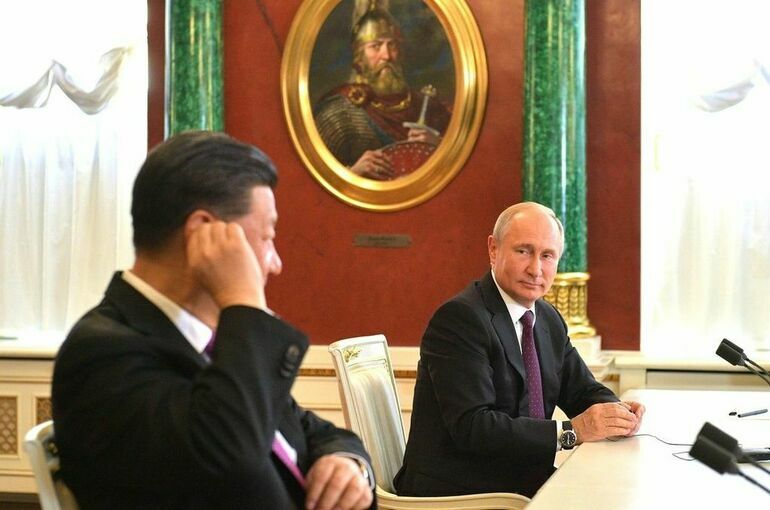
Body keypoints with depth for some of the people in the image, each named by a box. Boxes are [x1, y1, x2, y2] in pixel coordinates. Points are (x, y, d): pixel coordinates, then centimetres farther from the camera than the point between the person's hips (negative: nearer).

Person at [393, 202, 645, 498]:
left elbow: (584, 392, 17)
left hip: (525, 483, 8)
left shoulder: (549, 320, 12)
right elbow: (472, 426, -23)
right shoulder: (459, 318, -15)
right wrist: (571, 431, -25)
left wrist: (616, 412, -6)